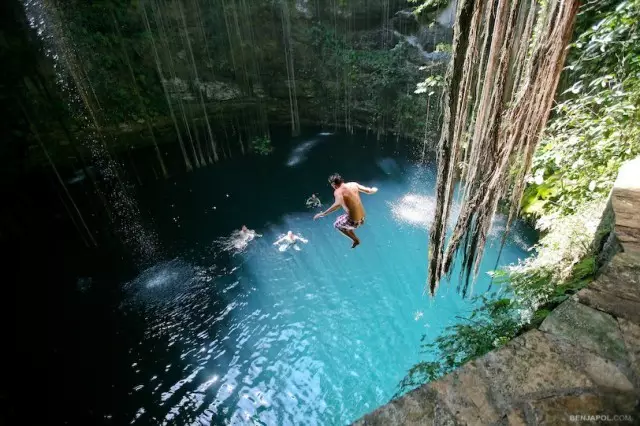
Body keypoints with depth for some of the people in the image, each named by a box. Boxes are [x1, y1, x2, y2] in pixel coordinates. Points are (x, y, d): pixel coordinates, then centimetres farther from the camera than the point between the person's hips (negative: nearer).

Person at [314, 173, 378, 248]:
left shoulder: (338, 192, -18)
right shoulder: (353, 184, -1)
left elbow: (338, 204, -35)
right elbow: (368, 191, 6)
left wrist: (323, 213, -30)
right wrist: (374, 190, 31)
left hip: (354, 220, -7)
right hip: (362, 216, 7)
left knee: (337, 224, 23)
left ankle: (356, 240, 27)